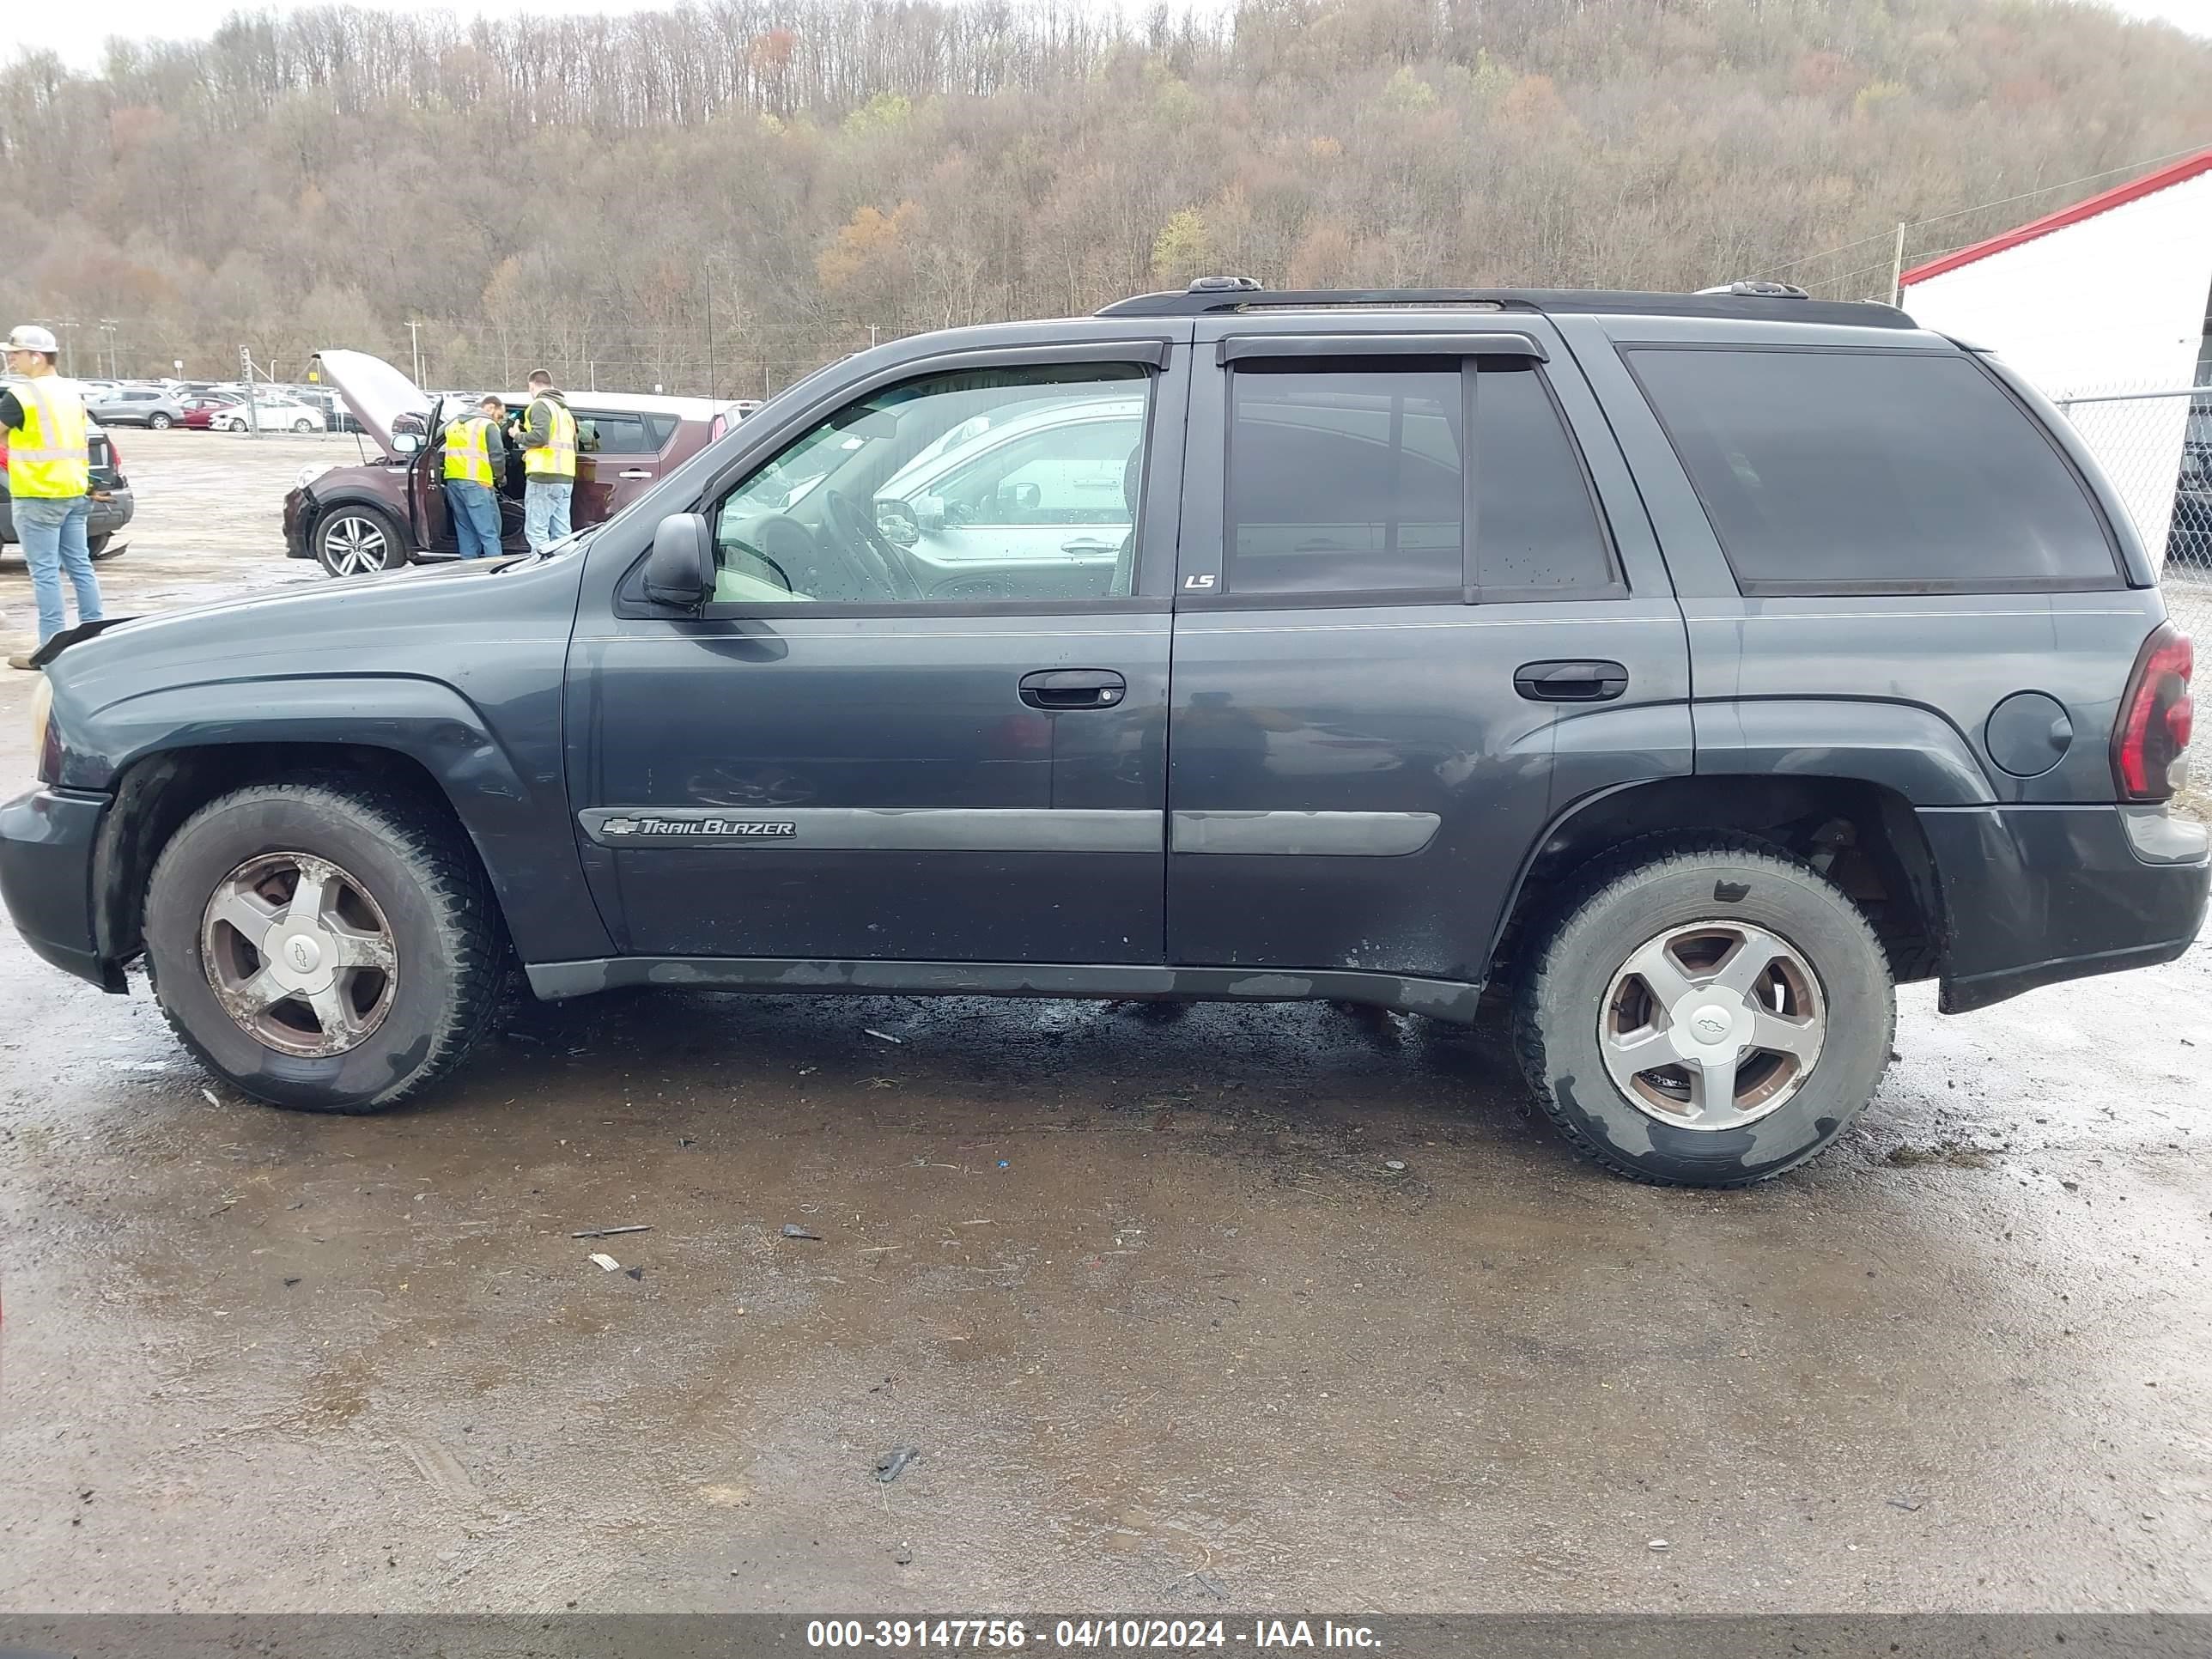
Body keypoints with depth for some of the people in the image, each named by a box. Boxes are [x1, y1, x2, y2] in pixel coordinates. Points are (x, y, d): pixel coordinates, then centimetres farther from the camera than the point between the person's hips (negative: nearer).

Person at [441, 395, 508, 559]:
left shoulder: (455, 425, 23)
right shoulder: (488, 425, 0)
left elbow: (452, 451, 22)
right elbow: (497, 456, -6)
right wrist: (500, 476, 11)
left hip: (453, 481, 7)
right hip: (476, 483, -7)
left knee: (466, 533, 12)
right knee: (489, 533, -8)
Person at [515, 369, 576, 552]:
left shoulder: (541, 405, -4)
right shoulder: (564, 410, 24)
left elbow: (540, 436, -19)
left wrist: (519, 437, 1)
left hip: (544, 477, -9)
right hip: (565, 477, 9)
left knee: (536, 531, -10)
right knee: (561, 533, 9)